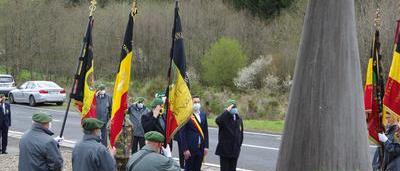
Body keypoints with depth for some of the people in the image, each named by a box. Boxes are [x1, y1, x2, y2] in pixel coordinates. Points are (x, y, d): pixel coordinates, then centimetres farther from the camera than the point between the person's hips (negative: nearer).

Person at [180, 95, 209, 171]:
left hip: (201, 148, 5)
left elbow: (206, 131, 12)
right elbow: (183, 133, -10)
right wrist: (185, 149, -14)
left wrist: (206, 146, 5)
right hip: (190, 148, -5)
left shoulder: (203, 114, 10)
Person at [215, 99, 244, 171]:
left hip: (235, 151, 5)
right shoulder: (224, 117, -9)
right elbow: (218, 120, -34)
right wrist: (227, 111, -29)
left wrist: (239, 145, 15)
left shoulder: (239, 119, 10)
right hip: (224, 150, -5)